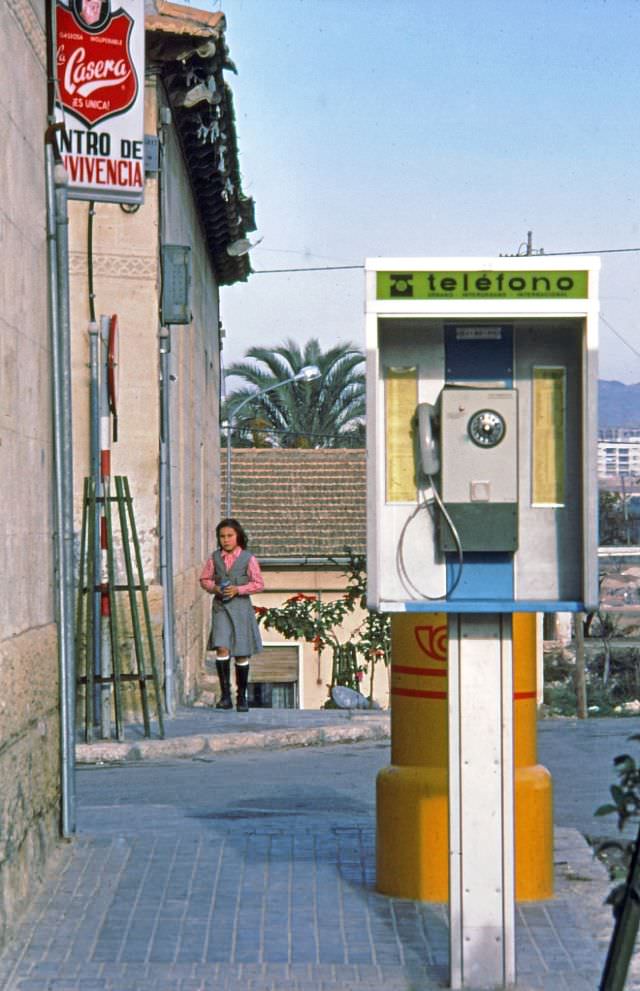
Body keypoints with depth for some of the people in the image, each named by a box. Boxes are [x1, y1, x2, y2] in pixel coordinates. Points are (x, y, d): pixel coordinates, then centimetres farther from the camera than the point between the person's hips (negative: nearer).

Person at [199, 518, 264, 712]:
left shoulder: (248, 558, -2)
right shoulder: (214, 558, 4)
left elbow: (258, 584, -1)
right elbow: (204, 579, 13)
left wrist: (238, 589, -13)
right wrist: (213, 588, -7)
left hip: (240, 607, -1)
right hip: (220, 607, 1)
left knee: (241, 654, 6)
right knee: (222, 649, -15)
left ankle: (241, 696, 19)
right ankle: (225, 695, -10)